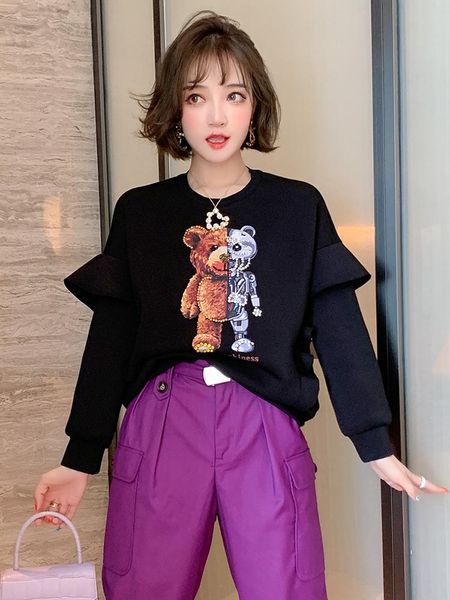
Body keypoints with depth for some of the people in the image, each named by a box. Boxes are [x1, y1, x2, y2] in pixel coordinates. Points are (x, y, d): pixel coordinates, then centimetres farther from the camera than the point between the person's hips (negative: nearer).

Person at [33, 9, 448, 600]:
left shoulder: (299, 207, 5)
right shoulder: (138, 212, 7)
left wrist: (376, 445, -1)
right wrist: (80, 458, 7)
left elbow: (340, 329, 4)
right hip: (160, 427, 1)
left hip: (266, 428, 0)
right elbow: (110, 336, 8)